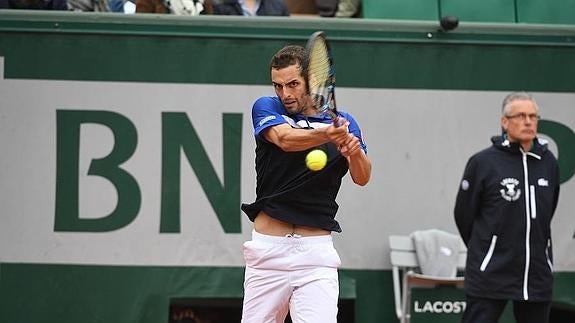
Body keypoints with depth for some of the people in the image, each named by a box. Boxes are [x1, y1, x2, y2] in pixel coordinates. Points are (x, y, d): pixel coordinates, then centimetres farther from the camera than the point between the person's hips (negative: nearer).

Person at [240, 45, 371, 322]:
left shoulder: (342, 122, 8)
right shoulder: (266, 108, 4)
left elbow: (362, 178, -7)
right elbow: (285, 139, -19)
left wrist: (356, 152, -31)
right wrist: (325, 135, -40)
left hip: (316, 250, 0)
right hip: (268, 248, 0)